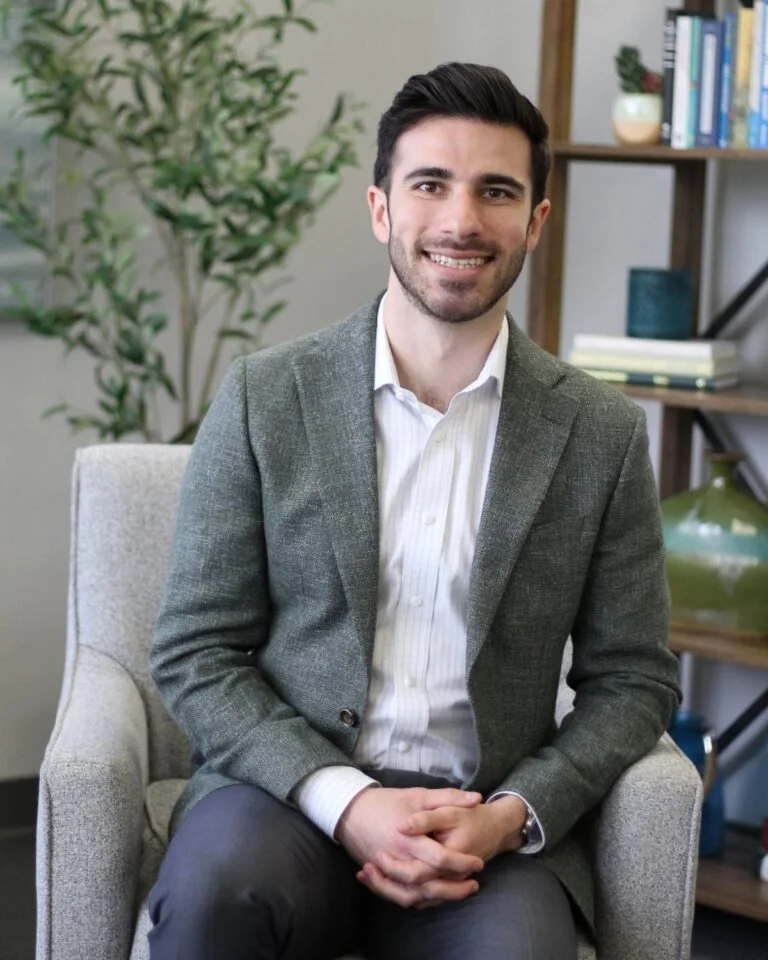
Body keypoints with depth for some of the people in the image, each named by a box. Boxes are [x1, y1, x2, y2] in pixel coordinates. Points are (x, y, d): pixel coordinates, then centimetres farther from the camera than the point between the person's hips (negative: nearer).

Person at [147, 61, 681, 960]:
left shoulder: (602, 433, 3)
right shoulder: (263, 398, 0)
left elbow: (632, 680, 8)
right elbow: (194, 654, 1)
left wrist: (513, 816, -10)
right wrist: (344, 801, -14)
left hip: (496, 818, 0)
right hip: (290, 785, 0)